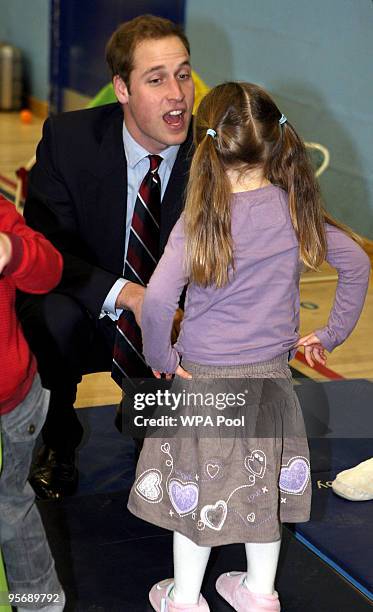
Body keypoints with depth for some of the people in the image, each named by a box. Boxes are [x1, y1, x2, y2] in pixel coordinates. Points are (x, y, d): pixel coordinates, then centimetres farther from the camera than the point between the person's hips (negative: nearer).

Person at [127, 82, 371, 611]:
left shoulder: (202, 216, -19)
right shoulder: (296, 207, -7)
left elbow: (157, 299, -27)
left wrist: (160, 356, -10)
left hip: (204, 375, -3)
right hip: (271, 372, 4)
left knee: (198, 488, 12)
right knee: (265, 482, 18)